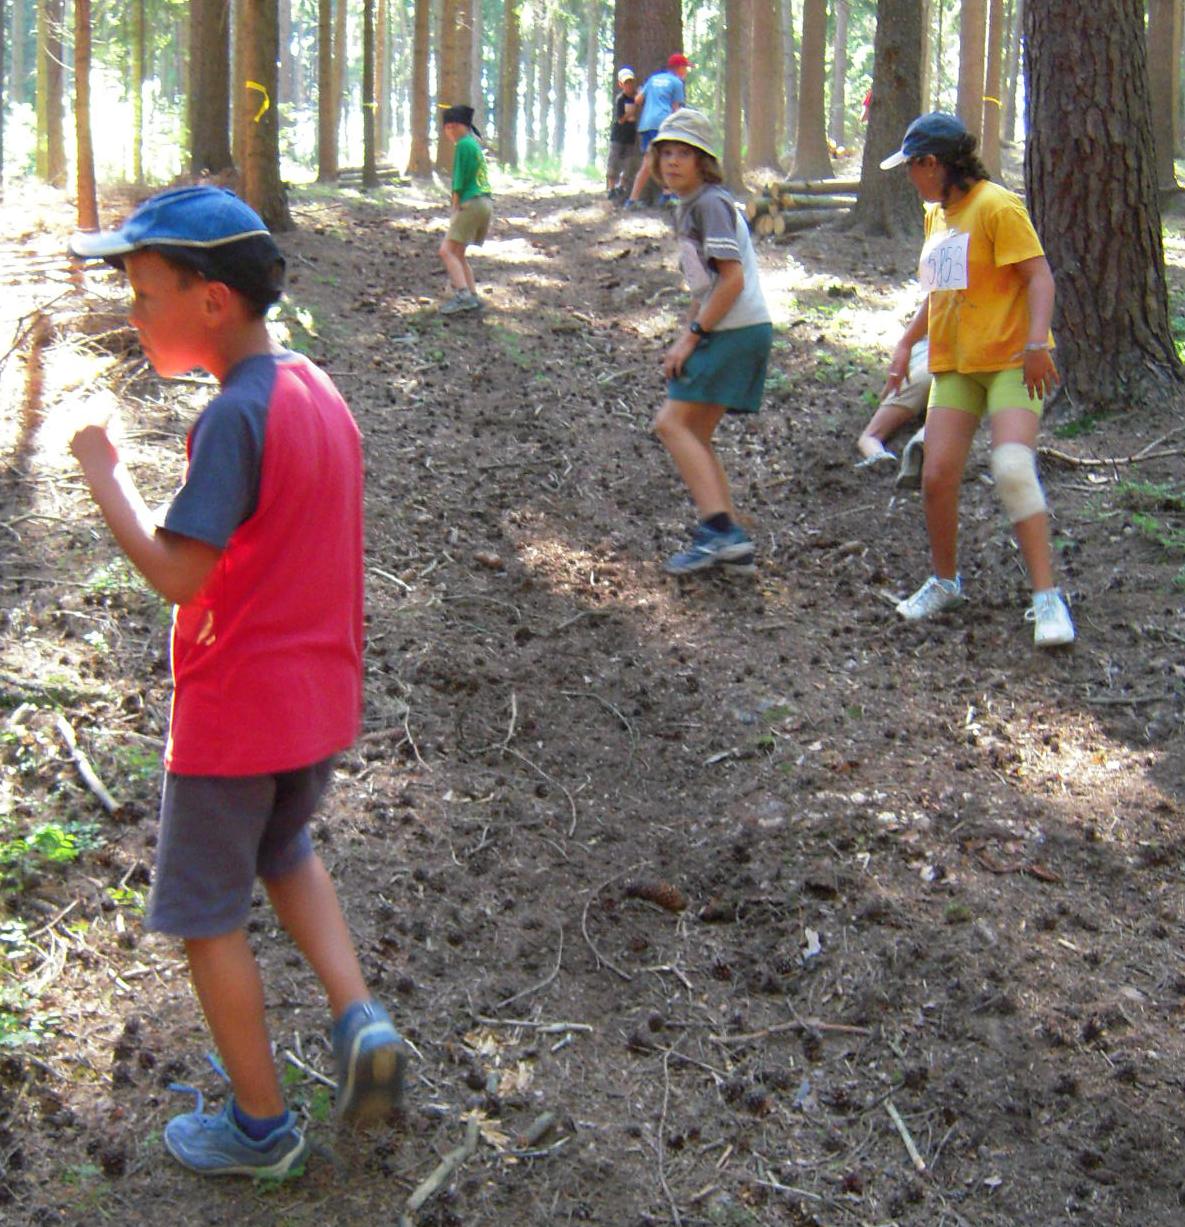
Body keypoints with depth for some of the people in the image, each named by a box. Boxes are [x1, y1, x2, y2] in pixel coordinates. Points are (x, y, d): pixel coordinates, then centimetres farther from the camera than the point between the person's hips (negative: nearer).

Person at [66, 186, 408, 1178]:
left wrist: (102, 470, -16)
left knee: (207, 913, 11)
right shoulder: (319, 391, 3)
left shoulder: (235, 417, -23)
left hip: (234, 712, -8)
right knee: (285, 849, 31)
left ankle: (260, 1125, 23)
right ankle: (359, 1016, 16)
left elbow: (178, 575, -26)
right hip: (322, 696, 8)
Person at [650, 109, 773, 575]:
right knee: (694, 436, 11)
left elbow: (732, 279, -19)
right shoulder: (688, 208, 19)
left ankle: (721, 530, -19)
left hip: (736, 331, -10)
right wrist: (685, 339, 18)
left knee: (673, 423, -13)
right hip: (724, 332, 10)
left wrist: (693, 336, -16)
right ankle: (730, 541, 11)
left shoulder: (711, 204, -11)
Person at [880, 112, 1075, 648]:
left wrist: (1035, 344, -27)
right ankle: (944, 582, 19)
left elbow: (1039, 276, -16)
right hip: (954, 365, 7)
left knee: (1012, 468, -23)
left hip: (1011, 363, -7)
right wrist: (906, 342, 22)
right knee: (936, 476, -3)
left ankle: (1046, 597, -16)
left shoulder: (996, 206, -10)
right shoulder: (936, 215, 16)